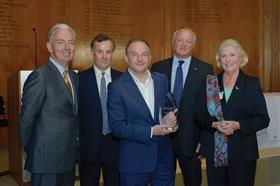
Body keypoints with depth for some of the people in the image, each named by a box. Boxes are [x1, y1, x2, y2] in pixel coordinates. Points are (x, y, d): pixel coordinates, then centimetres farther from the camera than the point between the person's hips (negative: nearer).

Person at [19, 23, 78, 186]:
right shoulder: (40, 76, -16)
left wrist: (74, 145, 10)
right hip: (47, 161, -7)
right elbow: (26, 120, -13)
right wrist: (33, 153, -3)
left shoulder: (74, 76, 9)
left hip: (69, 159, 7)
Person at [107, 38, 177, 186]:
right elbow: (116, 126, -12)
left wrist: (171, 118, -12)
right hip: (134, 162, -3)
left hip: (164, 157, 4)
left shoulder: (162, 80, 3)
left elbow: (171, 108, 11)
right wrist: (151, 131, -19)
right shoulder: (117, 87, -9)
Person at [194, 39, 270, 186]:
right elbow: (199, 115, 6)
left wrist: (237, 125, -17)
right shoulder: (210, 83, 6)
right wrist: (214, 124, -14)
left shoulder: (252, 84, 1)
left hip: (243, 152, -1)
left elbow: (263, 119, -2)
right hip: (214, 151, 2)